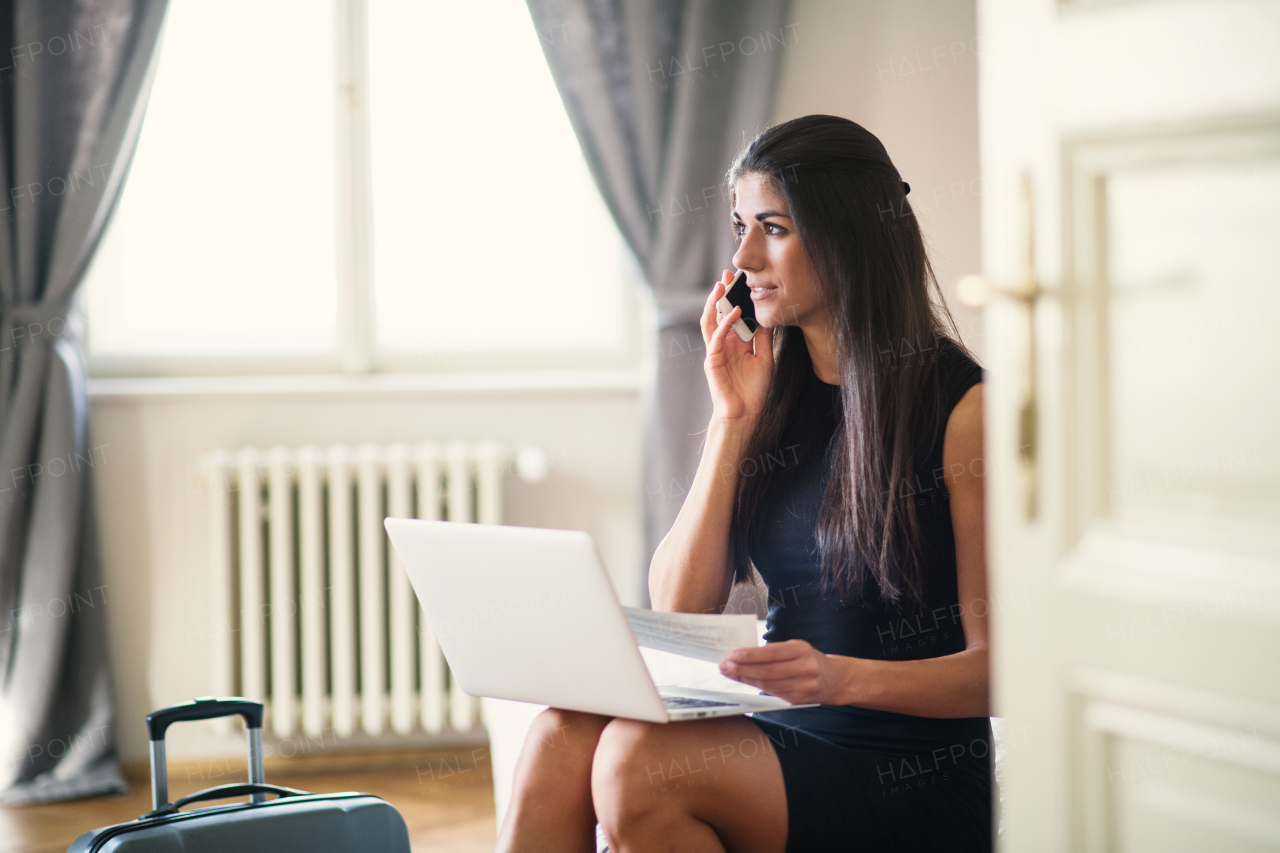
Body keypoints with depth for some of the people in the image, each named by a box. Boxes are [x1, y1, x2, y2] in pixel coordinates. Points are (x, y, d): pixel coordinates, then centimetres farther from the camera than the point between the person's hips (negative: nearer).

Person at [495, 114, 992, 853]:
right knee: (564, 734, -25)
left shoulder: (961, 407, -7)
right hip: (785, 737, 5)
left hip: (914, 782, -5)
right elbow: (678, 609, 5)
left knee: (640, 760, -31)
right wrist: (732, 419, -1)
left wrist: (843, 678, -27)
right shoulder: (774, 394, 12)